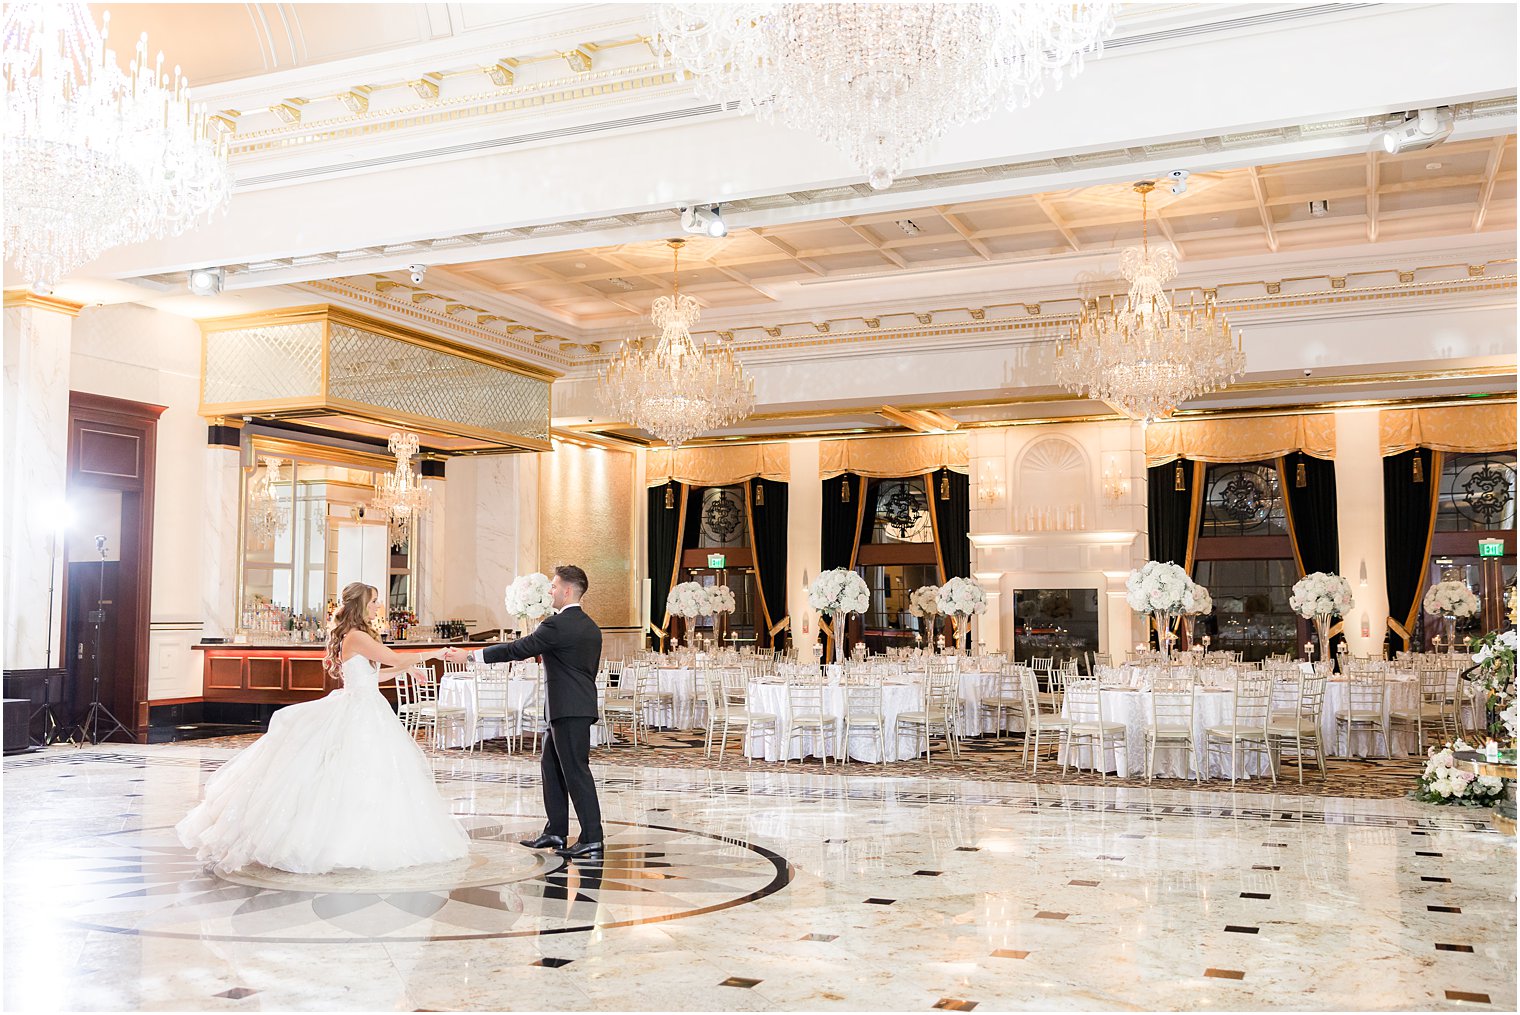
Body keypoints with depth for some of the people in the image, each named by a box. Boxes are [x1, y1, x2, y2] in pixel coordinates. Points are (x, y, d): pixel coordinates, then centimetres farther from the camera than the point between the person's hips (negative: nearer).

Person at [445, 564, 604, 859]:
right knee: (551, 766, 16)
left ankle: (591, 840, -4)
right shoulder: (591, 627, 14)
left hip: (568, 710, -10)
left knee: (576, 771, -6)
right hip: (582, 705, 10)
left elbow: (518, 649, -14)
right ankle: (556, 832, 21)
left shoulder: (558, 624, -14)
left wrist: (470, 655, -8)